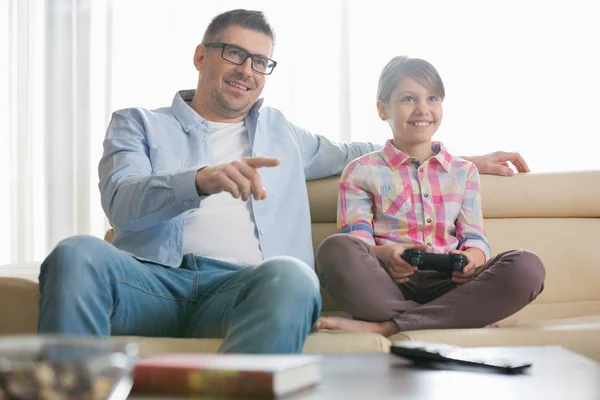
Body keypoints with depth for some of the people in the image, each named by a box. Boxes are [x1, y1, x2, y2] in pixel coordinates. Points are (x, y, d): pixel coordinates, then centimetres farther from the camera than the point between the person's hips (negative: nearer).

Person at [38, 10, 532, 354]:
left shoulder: (279, 131, 34)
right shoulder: (139, 123, 21)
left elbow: (347, 153, 45)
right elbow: (120, 200, 2)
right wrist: (202, 180, -20)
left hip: (240, 286, 2)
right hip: (154, 277, -1)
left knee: (291, 275, -37)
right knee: (77, 254, -36)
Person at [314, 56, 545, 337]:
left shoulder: (463, 172, 22)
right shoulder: (362, 172, 13)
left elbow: (476, 239, 13)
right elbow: (355, 240, 1)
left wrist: (471, 257, -13)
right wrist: (385, 254, -23)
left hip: (448, 285, 3)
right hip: (389, 286, -3)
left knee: (526, 266, -27)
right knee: (335, 250, -34)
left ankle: (384, 327, -32)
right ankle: (468, 320, -32)